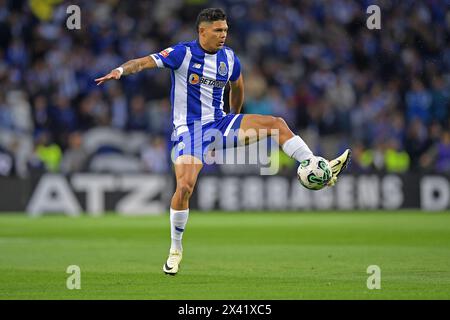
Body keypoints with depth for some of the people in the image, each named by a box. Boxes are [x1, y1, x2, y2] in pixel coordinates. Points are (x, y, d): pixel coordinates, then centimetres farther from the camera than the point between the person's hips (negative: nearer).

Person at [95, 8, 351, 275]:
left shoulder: (229, 58, 4)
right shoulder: (183, 53, -11)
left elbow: (237, 85, 25)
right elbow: (145, 62, -22)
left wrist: (235, 120, 34)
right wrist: (121, 70, -42)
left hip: (220, 124, 5)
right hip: (190, 130, -5)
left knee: (276, 124, -11)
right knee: (184, 187, -20)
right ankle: (176, 250, -1)